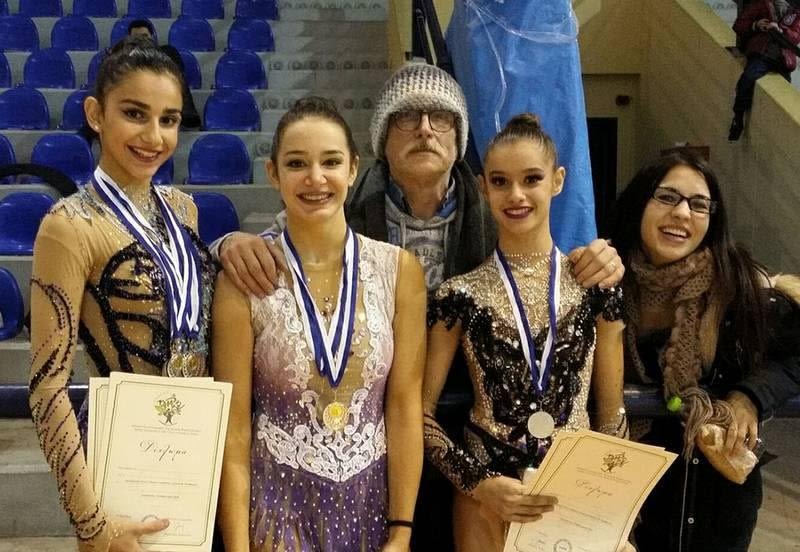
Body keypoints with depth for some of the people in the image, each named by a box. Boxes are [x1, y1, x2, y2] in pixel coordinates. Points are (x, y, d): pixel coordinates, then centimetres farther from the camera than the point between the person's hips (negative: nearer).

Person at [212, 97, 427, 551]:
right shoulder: (244, 277, -10)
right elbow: (234, 426, -8)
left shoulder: (400, 269, -5)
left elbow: (405, 405, -5)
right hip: (278, 502, -1)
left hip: (371, 500, 2)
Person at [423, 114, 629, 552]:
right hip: (489, 491, -1)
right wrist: (477, 481, -14)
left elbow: (611, 412, 4)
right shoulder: (461, 295, -5)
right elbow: (422, 412, -3)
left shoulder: (594, 285, -1)